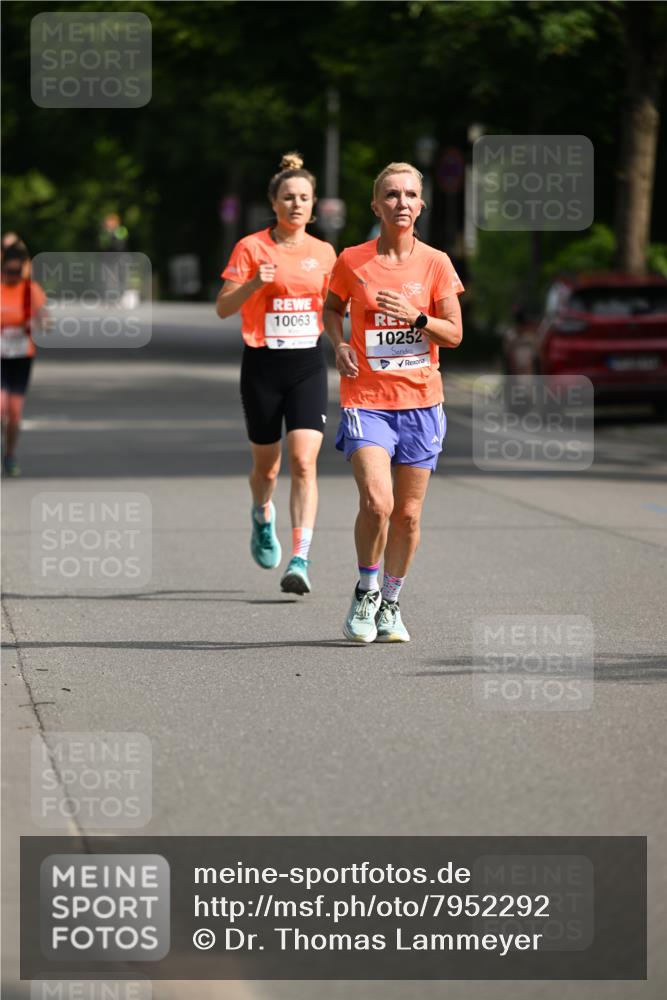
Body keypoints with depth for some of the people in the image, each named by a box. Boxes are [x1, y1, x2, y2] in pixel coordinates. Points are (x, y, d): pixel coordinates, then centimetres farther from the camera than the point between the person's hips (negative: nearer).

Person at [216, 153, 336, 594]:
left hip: (309, 364, 1)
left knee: (304, 462, -15)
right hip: (263, 364, -1)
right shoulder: (251, 248, -3)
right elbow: (223, 308, -6)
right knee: (266, 465, 11)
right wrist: (254, 284, -23)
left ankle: (300, 561, -18)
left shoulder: (324, 252, 7)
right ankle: (263, 520, 46)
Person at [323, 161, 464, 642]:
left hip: (419, 401, 2)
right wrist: (339, 344, -2)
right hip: (365, 399, -2)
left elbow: (454, 334, 2)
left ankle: (391, 603, 24)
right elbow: (332, 308, 17)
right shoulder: (352, 261, -1)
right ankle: (366, 592, 6)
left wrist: (415, 317, -15)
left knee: (408, 513, 5)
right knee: (376, 502, -18)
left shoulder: (435, 263, 0)